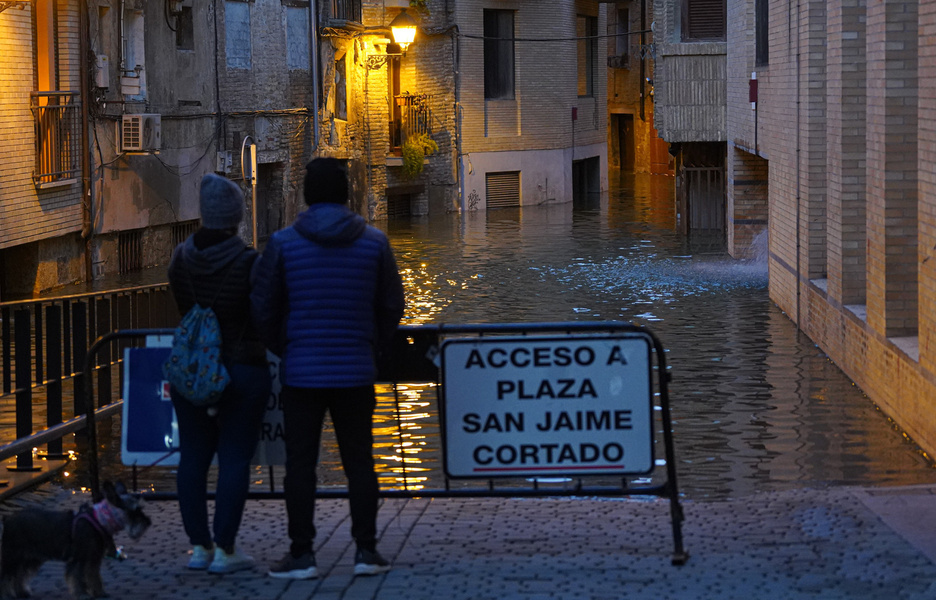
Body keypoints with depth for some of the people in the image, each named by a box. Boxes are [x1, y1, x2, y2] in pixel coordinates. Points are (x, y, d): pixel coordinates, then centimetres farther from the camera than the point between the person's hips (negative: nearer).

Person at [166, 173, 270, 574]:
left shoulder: (181, 258, -1)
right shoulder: (248, 262, -16)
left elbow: (185, 309, 9)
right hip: (241, 371, -4)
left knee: (193, 456, 10)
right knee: (235, 458, 0)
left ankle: (199, 546, 14)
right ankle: (224, 550, -1)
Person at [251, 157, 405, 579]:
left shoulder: (283, 243, -5)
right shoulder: (374, 243, 0)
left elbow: (263, 308, -1)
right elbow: (392, 306, 6)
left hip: (302, 371, -1)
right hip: (356, 371, 2)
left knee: (300, 464, 4)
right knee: (359, 461, 8)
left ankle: (301, 554, 4)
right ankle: (366, 550, 7)